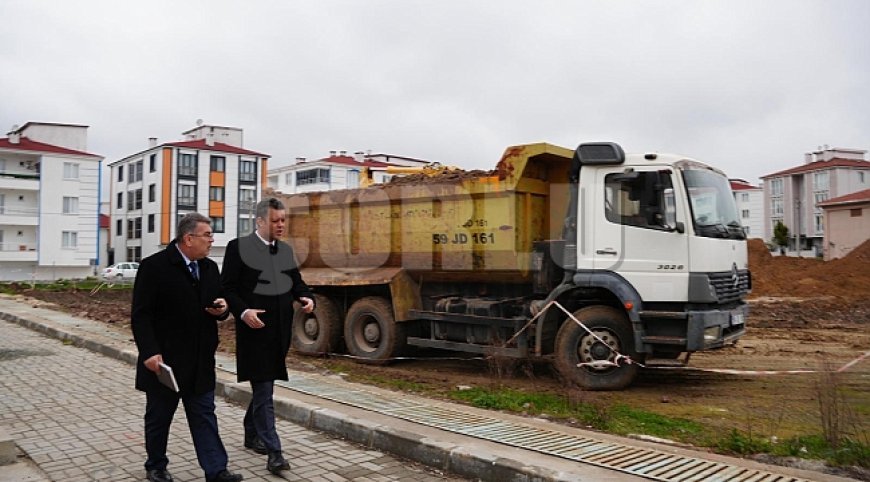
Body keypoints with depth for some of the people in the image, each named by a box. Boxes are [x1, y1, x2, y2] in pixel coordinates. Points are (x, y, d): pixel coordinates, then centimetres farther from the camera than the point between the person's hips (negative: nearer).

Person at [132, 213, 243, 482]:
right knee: (159, 417, 12)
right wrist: (150, 352, -21)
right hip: (164, 361, -5)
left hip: (200, 362, 5)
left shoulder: (210, 268, 8)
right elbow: (141, 315, -14)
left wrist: (222, 309, -6)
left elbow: (219, 305, 18)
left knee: (204, 415, 6)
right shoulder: (155, 266, -12)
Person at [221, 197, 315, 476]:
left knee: (263, 386, 18)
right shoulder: (239, 247, -5)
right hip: (255, 329, -6)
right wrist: (243, 311, -22)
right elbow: (227, 288, -8)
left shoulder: (286, 250, 12)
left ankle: (251, 434, 37)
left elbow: (296, 283, 16)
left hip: (280, 330, 6)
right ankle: (273, 452, -6)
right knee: (263, 390, -7)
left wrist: (307, 298, -5)